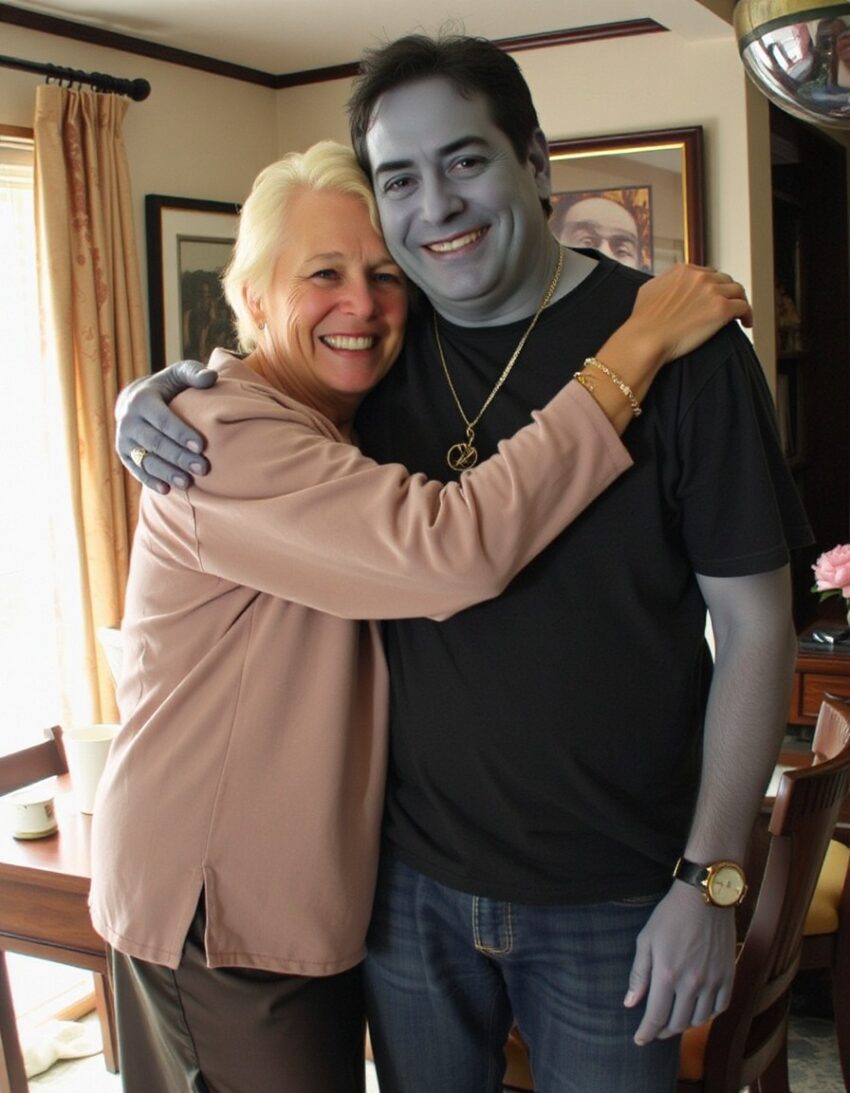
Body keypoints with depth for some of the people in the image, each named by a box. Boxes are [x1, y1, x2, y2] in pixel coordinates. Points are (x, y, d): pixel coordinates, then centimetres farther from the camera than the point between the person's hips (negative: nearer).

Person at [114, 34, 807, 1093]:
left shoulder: (675, 344, -13)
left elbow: (754, 628, -10)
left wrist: (707, 880, -12)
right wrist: (152, 398, -6)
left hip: (612, 900, -3)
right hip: (411, 875, 4)